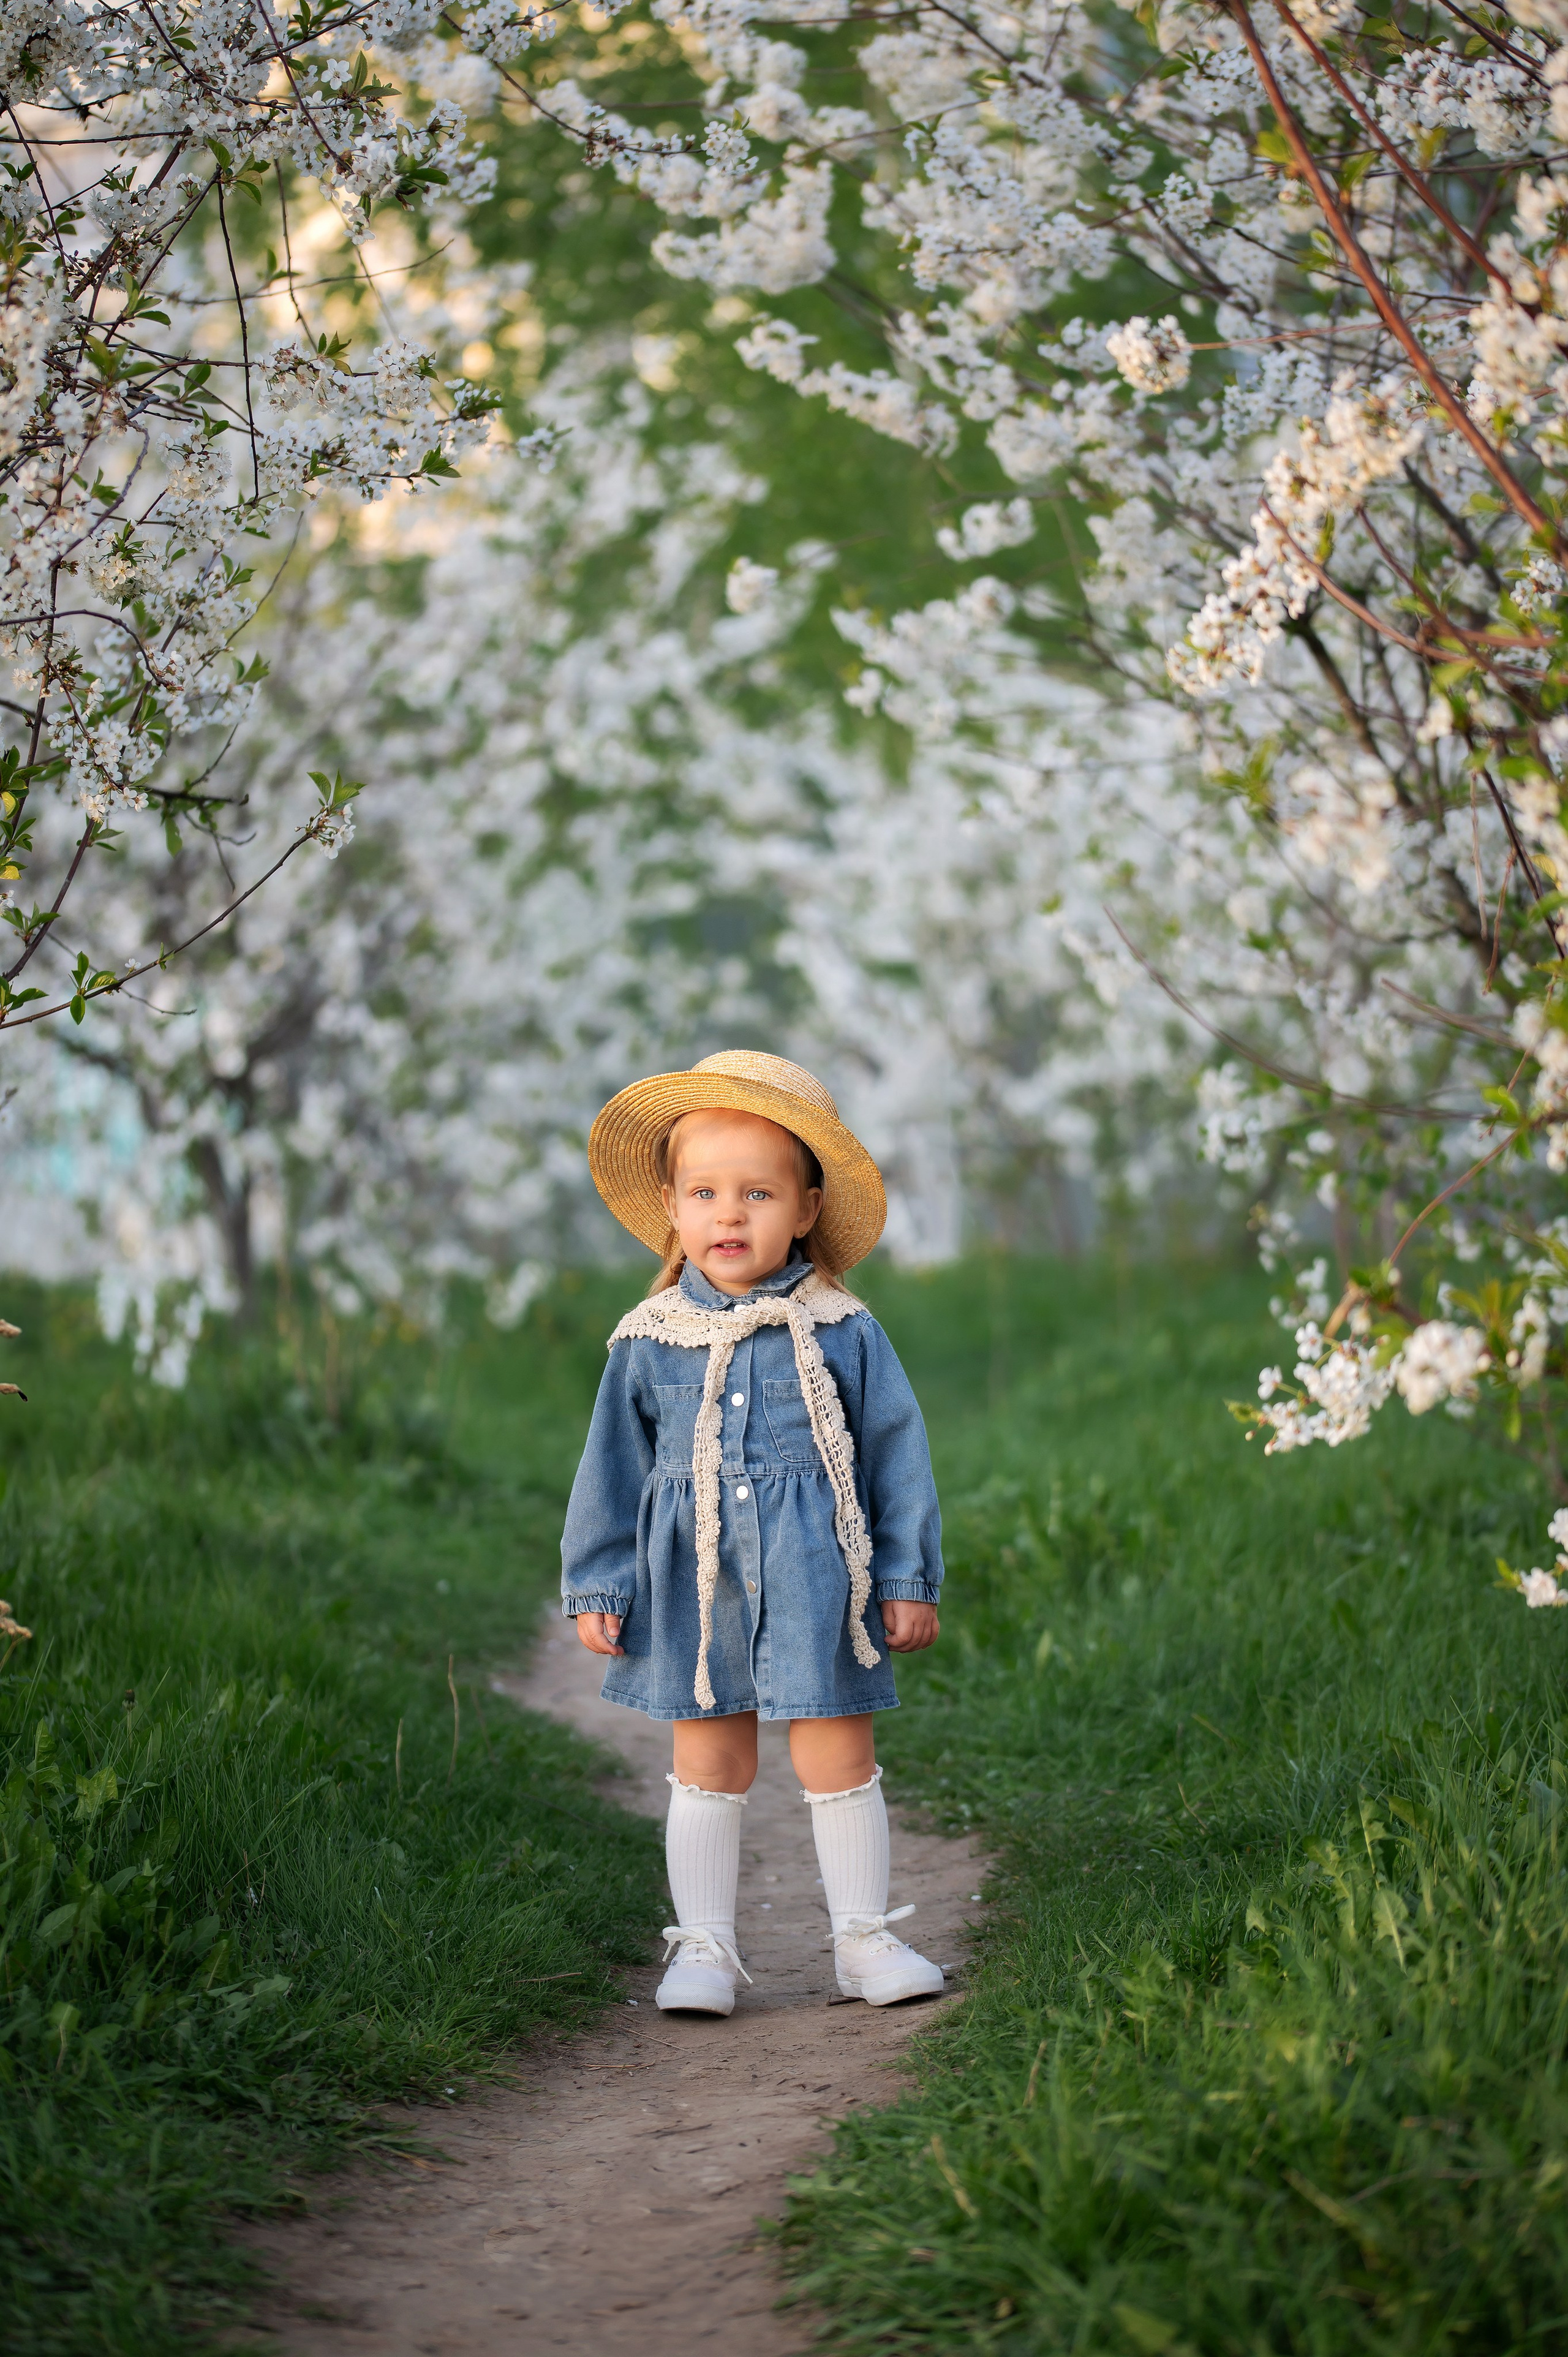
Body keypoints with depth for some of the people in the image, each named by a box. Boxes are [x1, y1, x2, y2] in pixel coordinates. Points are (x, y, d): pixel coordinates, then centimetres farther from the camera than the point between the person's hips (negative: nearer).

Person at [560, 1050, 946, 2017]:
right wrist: (598, 1588, 7)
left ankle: (866, 1936, 17)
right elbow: (613, 1467, 9)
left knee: (838, 1759, 4)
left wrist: (911, 1579, 2)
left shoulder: (842, 1332, -2)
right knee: (709, 1766, 8)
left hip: (815, 1578, -1)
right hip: (694, 1584, 1)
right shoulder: (649, 1341, 3)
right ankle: (705, 1947, 17)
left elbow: (897, 1454, 3)